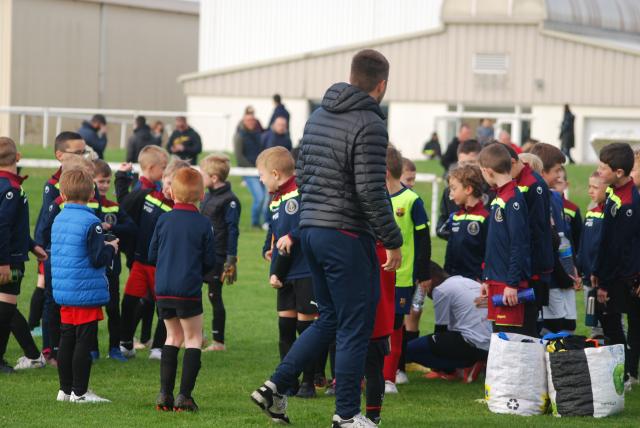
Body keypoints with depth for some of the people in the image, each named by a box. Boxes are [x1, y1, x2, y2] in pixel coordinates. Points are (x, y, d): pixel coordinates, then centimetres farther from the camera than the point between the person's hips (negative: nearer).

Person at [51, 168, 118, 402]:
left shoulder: (58, 220, 8)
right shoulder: (90, 223, -16)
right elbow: (98, 259, -19)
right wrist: (110, 248, 3)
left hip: (63, 292, 8)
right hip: (86, 293, -8)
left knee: (66, 340, 14)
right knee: (84, 341, -2)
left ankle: (65, 389, 20)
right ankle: (79, 391, 0)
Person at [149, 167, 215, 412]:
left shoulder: (164, 221, 1)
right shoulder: (203, 224, -6)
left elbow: (152, 255, 7)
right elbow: (210, 262, -2)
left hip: (163, 290, 3)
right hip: (188, 290, -3)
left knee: (173, 336, 18)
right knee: (193, 339, 7)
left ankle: (165, 393, 13)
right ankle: (185, 396, -3)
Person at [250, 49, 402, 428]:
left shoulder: (319, 116, 13)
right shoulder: (369, 125, -14)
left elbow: (302, 173, 18)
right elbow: (371, 191, -18)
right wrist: (393, 241, -11)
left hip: (311, 229, 8)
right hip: (346, 236, -8)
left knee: (329, 319, 19)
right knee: (354, 326, 1)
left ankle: (275, 388, 12)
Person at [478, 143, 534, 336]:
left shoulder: (513, 199, -14)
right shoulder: (499, 197, 15)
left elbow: (519, 245, -18)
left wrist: (513, 284, -20)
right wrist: (486, 279, 21)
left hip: (510, 284, -9)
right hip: (497, 282, 9)